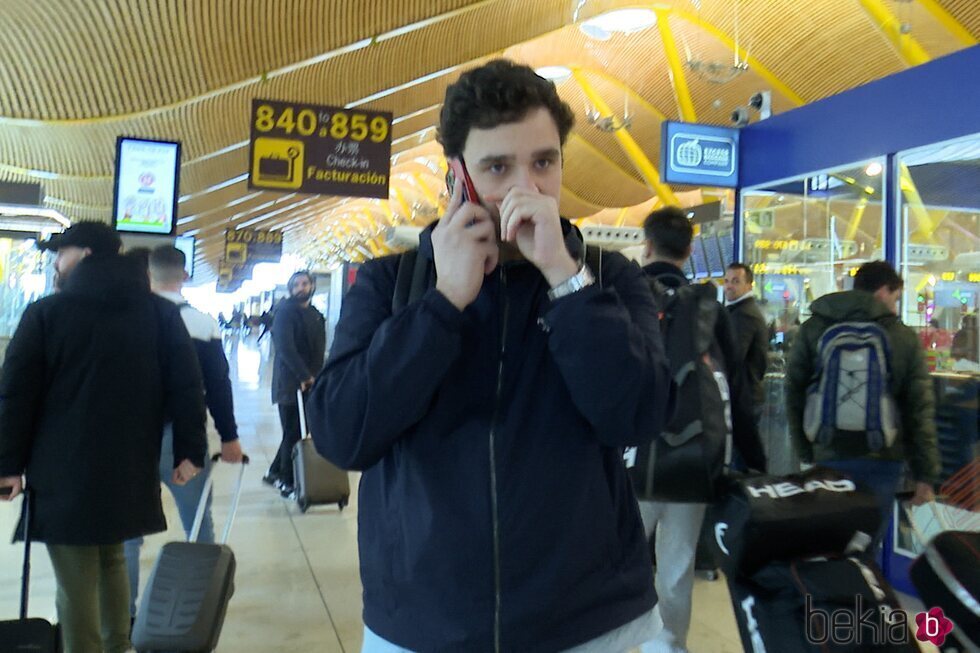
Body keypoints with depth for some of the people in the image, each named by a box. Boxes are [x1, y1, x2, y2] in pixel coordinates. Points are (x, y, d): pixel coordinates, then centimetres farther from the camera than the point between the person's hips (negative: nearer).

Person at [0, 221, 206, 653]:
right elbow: (186, 386, -1)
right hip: (130, 470, 4)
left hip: (63, 471, -4)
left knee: (76, 582, 2)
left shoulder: (45, 312, -3)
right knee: (110, 559, 23)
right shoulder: (161, 312, 4)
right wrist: (189, 451, 2)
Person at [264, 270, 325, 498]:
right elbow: (285, 347, -20)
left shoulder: (316, 315, 15)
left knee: (298, 432, 13)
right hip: (291, 383, -7)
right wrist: (304, 376, -24)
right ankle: (288, 483, 11)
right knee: (293, 434, -1)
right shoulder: (285, 311, -8)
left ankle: (275, 473, 29)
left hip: (310, 383, 7)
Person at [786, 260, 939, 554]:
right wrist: (925, 474, 5)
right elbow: (920, 410, 0)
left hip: (829, 456, 1)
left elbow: (794, 394, 5)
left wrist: (806, 451, 13)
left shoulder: (813, 329, 4)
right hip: (882, 459, -1)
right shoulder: (904, 337, 1)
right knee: (863, 553, 7)